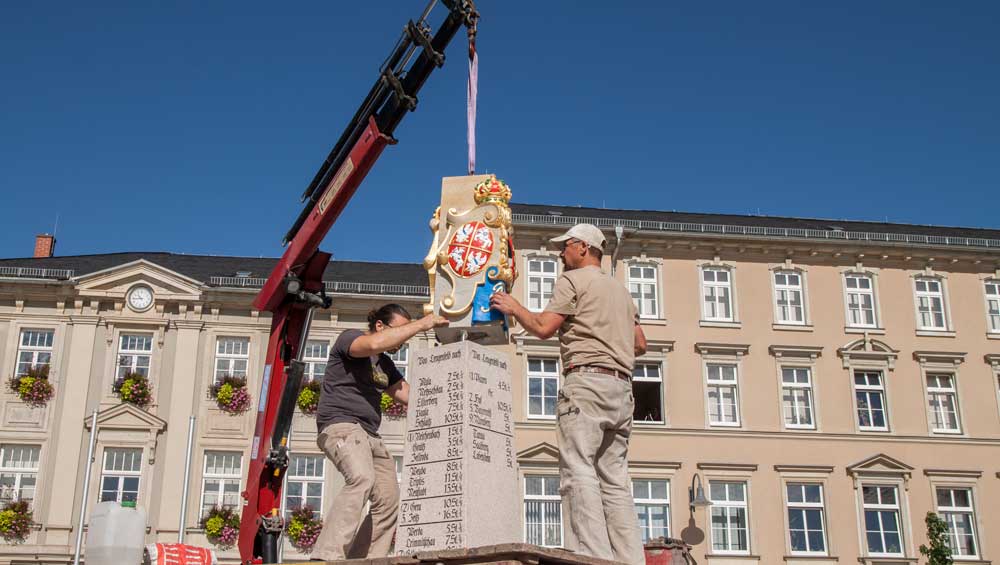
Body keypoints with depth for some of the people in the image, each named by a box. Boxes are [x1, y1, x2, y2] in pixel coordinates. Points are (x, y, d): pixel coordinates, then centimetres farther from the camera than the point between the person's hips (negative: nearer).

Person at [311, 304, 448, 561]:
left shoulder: (385, 364, 23)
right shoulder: (350, 338, -1)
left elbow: (412, 396, 22)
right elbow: (375, 343, -25)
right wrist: (421, 324, -18)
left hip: (369, 434, 10)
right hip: (341, 424, -10)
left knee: (388, 501, 2)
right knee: (362, 478, -33)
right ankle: (327, 557, -43)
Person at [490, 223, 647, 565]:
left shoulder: (573, 280, 3)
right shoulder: (621, 290, 25)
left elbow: (543, 328, -5)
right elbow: (640, 344, 22)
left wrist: (513, 307, 10)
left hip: (586, 380, -8)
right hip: (621, 386, 8)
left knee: (578, 471, -13)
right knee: (615, 479, 5)